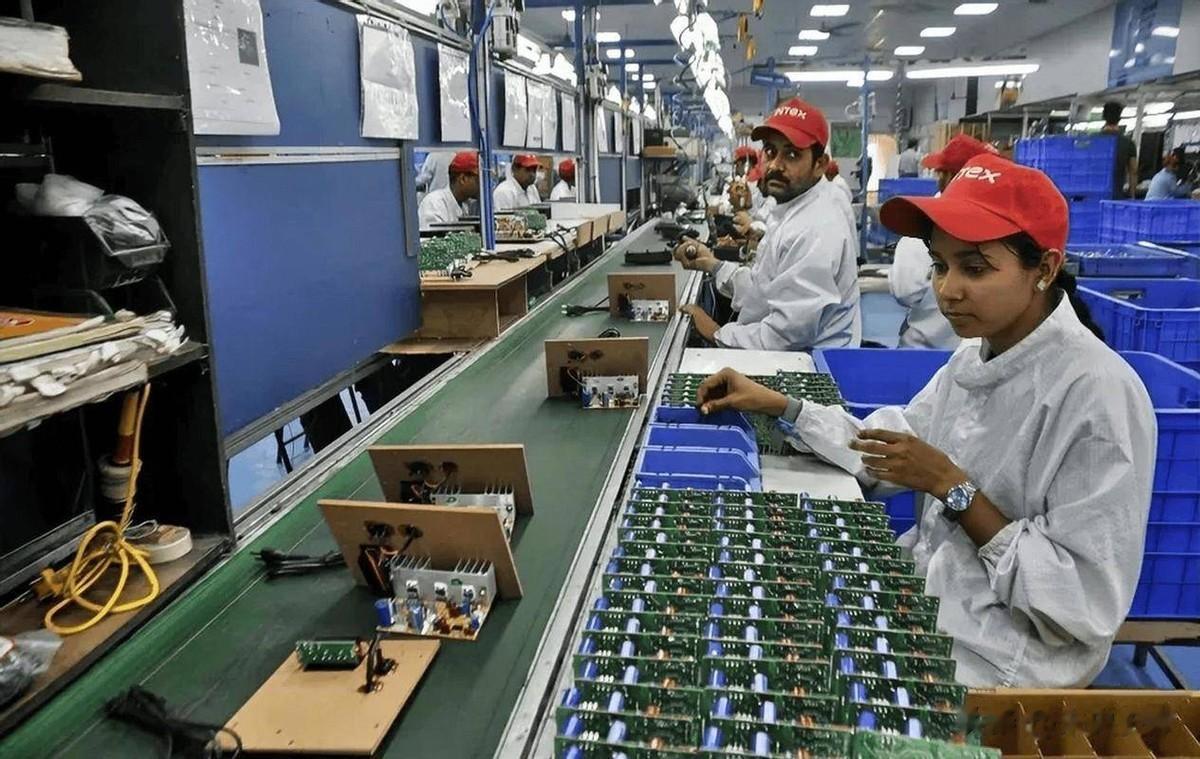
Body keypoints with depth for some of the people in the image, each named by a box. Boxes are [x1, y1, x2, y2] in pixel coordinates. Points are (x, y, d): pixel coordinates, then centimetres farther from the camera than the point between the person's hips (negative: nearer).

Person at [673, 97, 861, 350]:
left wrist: (719, 335, -14)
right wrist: (713, 265, 5)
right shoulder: (793, 207, 8)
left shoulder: (815, 230, -23)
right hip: (781, 360, 9)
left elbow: (787, 334, -26)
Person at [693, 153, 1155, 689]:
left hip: (998, 664, -6)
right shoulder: (978, 355, 1)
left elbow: (1090, 603, -24)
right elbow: (887, 451, 8)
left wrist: (951, 487, -25)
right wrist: (777, 406, 1)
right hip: (931, 597, 7)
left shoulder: (1099, 395, -24)